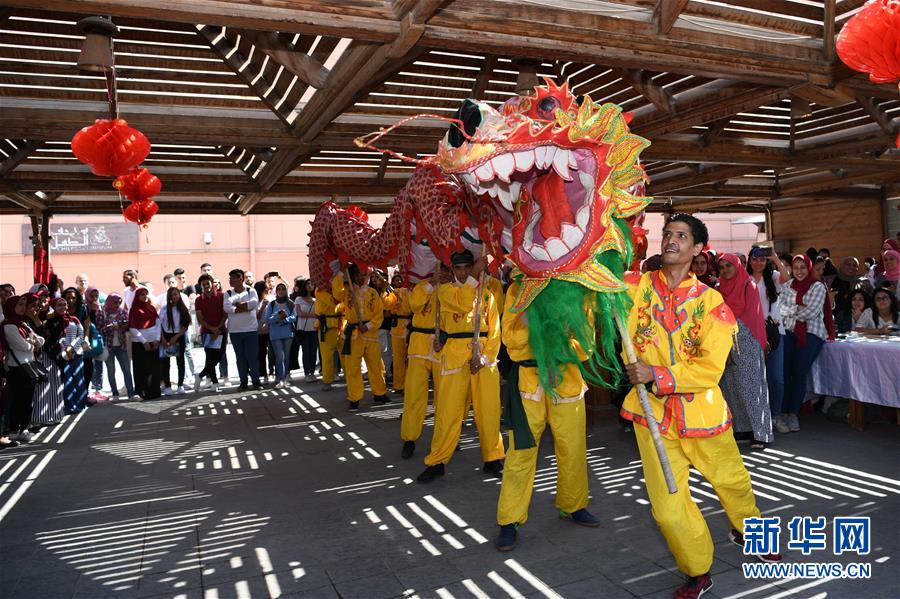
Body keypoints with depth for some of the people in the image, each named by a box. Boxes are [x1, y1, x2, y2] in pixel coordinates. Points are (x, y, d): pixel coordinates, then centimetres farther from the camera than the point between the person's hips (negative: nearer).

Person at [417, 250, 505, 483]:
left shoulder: (486, 293, 10)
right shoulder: (445, 290, 4)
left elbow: (494, 331, 5)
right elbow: (464, 304, -17)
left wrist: (484, 357, -8)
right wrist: (475, 276, -13)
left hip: (484, 356, 2)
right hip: (455, 356, -2)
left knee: (488, 410, 3)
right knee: (448, 411, -1)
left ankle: (492, 459, 18)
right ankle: (436, 462, 12)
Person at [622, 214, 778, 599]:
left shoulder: (710, 301, -6)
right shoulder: (637, 287, -4)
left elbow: (709, 369, -13)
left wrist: (657, 375, -23)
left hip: (700, 410, 1)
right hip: (651, 412, 0)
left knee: (731, 480, 21)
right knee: (667, 506, 3)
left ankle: (745, 530, 56)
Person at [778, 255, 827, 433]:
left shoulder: (818, 286, 1)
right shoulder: (787, 286, 14)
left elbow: (812, 312, -10)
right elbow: (781, 308, 5)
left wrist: (791, 312, 0)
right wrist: (798, 308, -10)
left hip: (811, 333, -3)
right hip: (790, 332, 3)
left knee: (799, 373, -8)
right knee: (785, 371, -9)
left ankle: (793, 414, 0)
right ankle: (782, 413, -6)